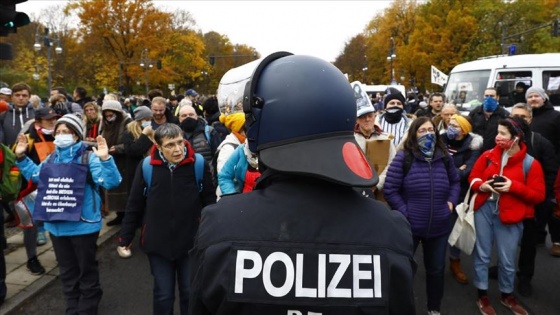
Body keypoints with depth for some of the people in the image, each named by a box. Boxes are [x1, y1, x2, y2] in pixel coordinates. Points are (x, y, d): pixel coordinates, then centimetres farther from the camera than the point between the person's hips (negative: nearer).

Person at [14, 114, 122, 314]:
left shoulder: (88, 158, -13)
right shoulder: (51, 159, 7)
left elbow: (110, 182, -24)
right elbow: (35, 175, 27)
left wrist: (105, 159, -38)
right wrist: (21, 157, 17)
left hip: (82, 225, -6)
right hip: (56, 226, 7)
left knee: (87, 271, 10)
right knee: (67, 272, 20)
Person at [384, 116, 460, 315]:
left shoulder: (444, 157, 4)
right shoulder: (403, 157, -11)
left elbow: (455, 181, 20)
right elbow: (389, 190, -11)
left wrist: (451, 201, 4)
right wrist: (404, 212, -16)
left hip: (439, 226, 4)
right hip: (409, 225, -4)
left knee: (436, 269, 20)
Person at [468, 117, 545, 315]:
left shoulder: (530, 164, -8)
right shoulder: (488, 155, -2)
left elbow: (538, 195, -8)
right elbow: (472, 178, 7)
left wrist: (514, 187, -21)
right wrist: (481, 185, -15)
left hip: (509, 216, -2)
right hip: (484, 210, 2)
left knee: (507, 259, 11)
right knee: (482, 254, 12)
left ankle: (507, 295, 36)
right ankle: (482, 295, 28)